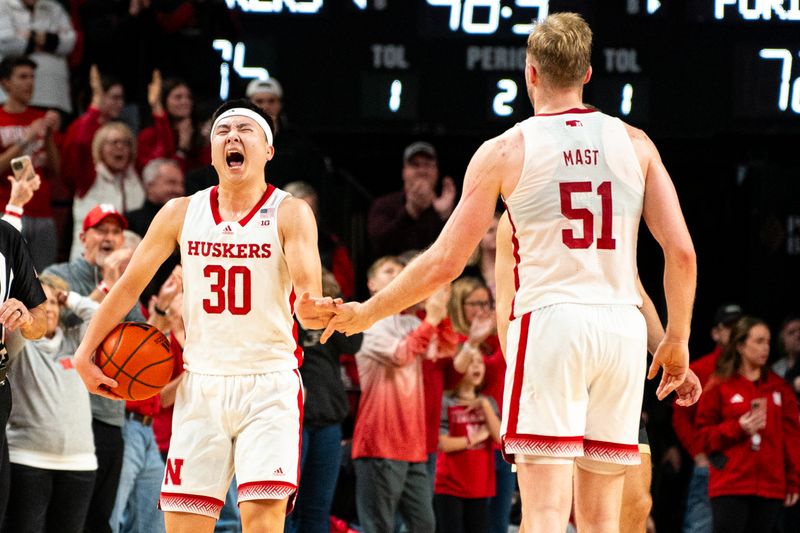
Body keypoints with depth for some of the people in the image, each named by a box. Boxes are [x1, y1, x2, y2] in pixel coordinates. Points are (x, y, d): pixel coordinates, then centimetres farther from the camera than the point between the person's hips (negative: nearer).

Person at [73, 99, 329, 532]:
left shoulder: (290, 214, -6)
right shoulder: (181, 213, 3)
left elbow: (307, 291, -20)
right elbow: (129, 285, 11)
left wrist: (311, 311, -43)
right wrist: (85, 354, 10)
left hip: (269, 383, -3)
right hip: (201, 384, 3)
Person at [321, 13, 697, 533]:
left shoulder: (505, 151, 2)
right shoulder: (635, 144, 9)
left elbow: (445, 262, 2)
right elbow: (681, 251, 3)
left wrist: (366, 313, 15)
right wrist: (677, 339, 16)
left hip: (548, 320, -3)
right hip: (622, 326, 3)